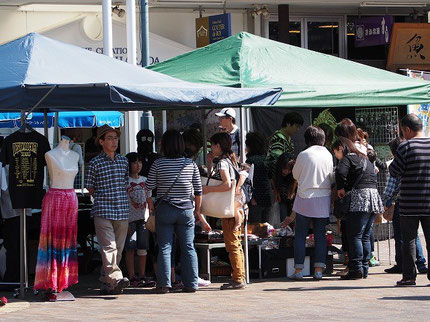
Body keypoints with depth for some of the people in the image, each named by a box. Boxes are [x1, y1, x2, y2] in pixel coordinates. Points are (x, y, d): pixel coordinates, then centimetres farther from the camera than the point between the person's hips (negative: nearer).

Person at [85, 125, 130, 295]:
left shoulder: (124, 161, 16)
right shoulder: (95, 163, 2)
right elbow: (90, 188, 8)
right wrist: (103, 197, 2)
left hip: (122, 211, 5)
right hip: (103, 211, -5)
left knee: (118, 248, 5)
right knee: (109, 246, -16)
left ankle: (106, 283, 12)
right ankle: (115, 278, -28)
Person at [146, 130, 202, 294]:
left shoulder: (158, 164, -6)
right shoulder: (191, 164, 0)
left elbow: (149, 187, -3)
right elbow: (198, 190, 3)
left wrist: (151, 206, 13)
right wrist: (197, 210, 15)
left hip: (165, 210, -2)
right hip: (186, 209, 2)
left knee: (164, 248, 2)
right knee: (188, 248, 8)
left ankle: (164, 284, -3)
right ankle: (191, 283, 8)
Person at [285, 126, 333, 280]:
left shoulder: (304, 155, -10)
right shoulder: (328, 155, 1)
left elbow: (295, 175, 4)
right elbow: (331, 176, 12)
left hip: (305, 198, -3)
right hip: (324, 198, 3)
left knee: (300, 235, 4)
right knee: (320, 235, 7)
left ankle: (298, 270, 2)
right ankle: (319, 270, 3)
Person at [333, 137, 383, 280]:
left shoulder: (347, 159, -3)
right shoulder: (364, 159, 24)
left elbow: (340, 172, -23)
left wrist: (340, 188, -7)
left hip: (360, 198, -9)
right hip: (374, 197, 9)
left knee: (354, 235, -7)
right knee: (365, 236, 12)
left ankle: (356, 268, -11)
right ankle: (364, 268, 12)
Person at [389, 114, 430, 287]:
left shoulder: (405, 147, -11)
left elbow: (394, 172, -7)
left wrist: (391, 165, 12)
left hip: (410, 203, -3)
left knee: (409, 240, 3)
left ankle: (409, 276, 2)